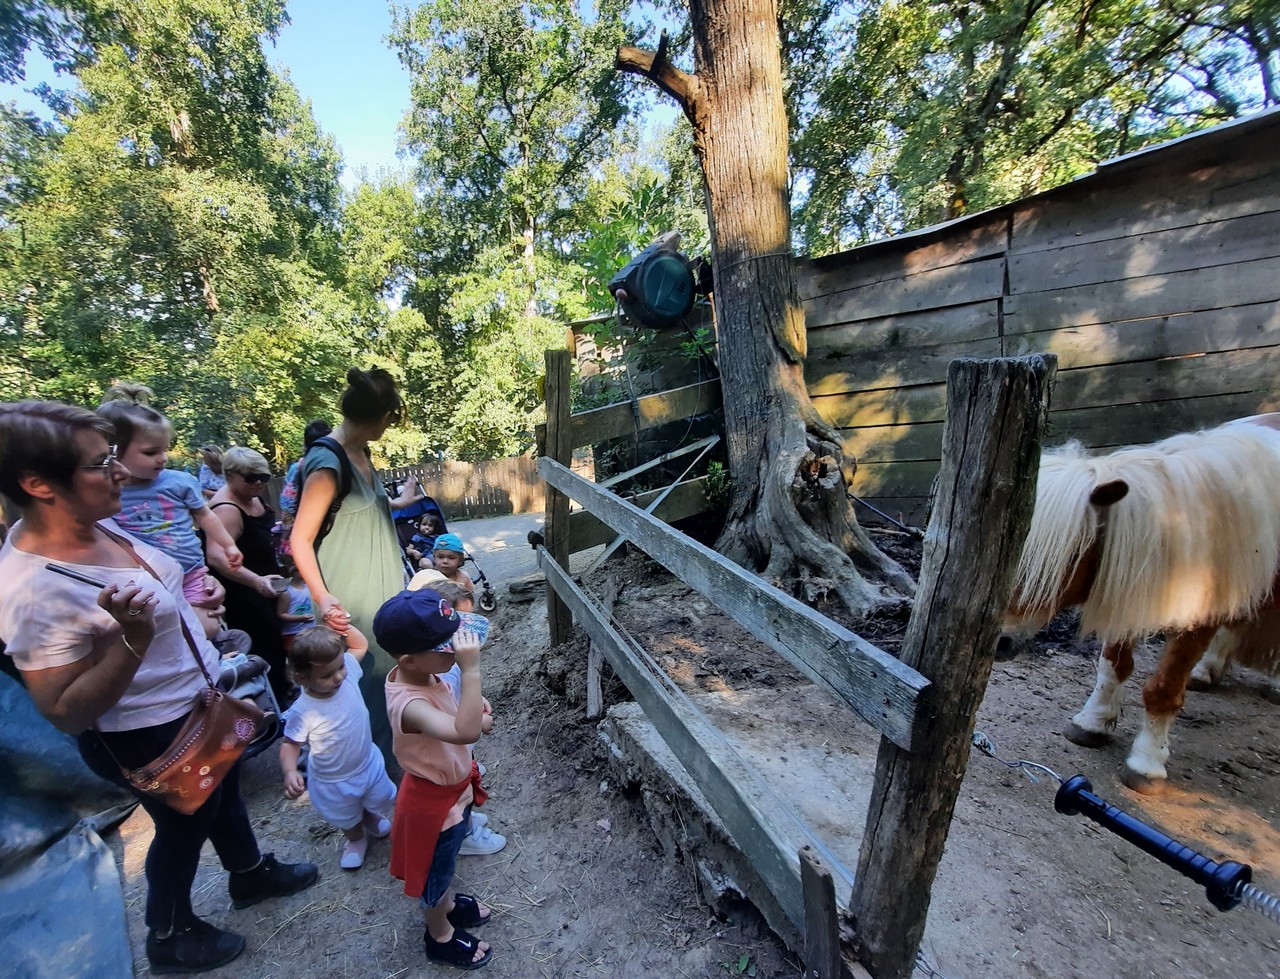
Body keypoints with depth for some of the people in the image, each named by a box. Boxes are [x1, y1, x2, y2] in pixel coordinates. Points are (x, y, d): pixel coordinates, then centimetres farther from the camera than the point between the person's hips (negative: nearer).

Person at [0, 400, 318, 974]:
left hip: (200, 701, 8)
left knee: (225, 792, 29)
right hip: (154, 737, -8)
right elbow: (66, 715, -28)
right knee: (184, 826, 19)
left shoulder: (94, 522, -10)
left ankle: (251, 874, 56)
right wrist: (132, 638, -40)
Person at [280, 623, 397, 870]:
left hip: (369, 762, 3)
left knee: (380, 801, 29)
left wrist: (344, 625, -25)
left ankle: (370, 817, 63)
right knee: (348, 819, 27)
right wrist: (290, 772, -34)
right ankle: (355, 838, 61)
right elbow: (290, 744, -17)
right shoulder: (302, 712, -33)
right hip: (334, 781, -3)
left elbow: (361, 645, -9)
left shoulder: (347, 671, -25)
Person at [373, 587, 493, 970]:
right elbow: (465, 732, -58)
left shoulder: (420, 674, -15)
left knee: (446, 861, 33)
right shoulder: (408, 704, -41)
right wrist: (471, 670, -57)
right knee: (435, 871, 22)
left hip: (454, 787, 7)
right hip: (434, 799, -7)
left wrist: (474, 702, -11)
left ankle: (449, 904, 60)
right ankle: (440, 936, 49)